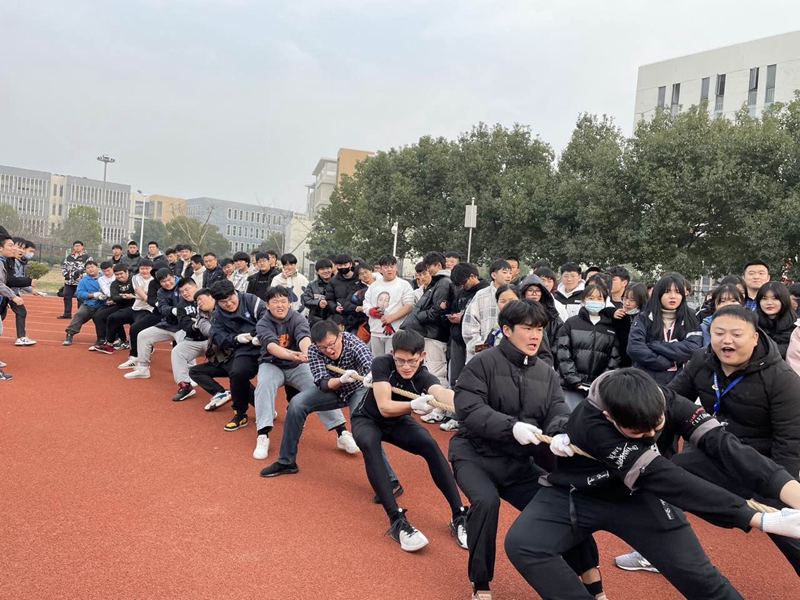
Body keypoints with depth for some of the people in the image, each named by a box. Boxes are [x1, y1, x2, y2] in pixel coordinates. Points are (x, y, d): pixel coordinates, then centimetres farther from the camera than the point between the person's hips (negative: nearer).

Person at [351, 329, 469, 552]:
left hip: (398, 421, 2)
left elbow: (441, 392, -50)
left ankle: (459, 515, -21)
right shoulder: (382, 363, -29)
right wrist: (413, 405, -55)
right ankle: (397, 520, -39)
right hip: (367, 419, -2)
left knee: (430, 445, -26)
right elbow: (384, 407, -36)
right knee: (370, 445, -36)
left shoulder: (422, 375, -27)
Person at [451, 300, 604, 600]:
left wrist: (563, 435, -30)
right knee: (486, 501, -29)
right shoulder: (483, 363, -11)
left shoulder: (547, 374, 6)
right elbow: (468, 409, -22)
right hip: (475, 454, -5)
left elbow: (558, 414, -5)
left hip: (518, 463, 5)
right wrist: (511, 426, -35)